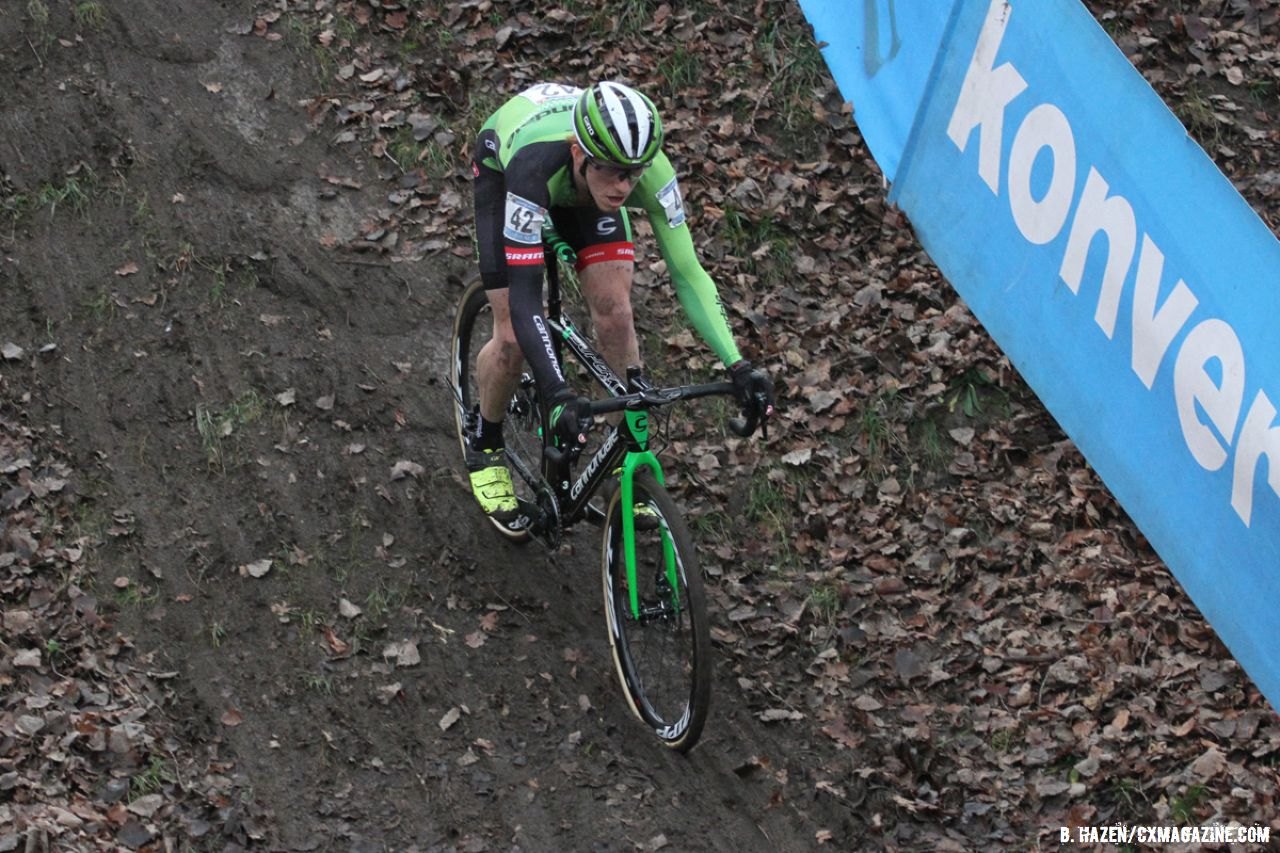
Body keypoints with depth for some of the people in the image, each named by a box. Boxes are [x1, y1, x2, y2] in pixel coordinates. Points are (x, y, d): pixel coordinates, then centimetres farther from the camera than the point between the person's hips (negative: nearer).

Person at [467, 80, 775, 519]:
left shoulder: (650, 168, -37)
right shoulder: (534, 166, -47)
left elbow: (687, 272, -31)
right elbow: (524, 295, -47)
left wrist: (737, 365, -42)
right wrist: (557, 395, -57)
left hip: (578, 187, 3)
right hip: (504, 163, -2)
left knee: (614, 310, -14)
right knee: (513, 336, -10)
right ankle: (485, 447, 17)